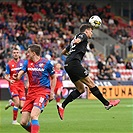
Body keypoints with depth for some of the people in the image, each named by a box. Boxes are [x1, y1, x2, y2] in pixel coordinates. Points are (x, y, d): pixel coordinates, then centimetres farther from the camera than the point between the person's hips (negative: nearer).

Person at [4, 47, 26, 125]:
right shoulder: (9, 64, -1)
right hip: (13, 84, -3)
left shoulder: (23, 62, 3)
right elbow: (6, 76, 3)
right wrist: (9, 80, -19)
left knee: (21, 106, -3)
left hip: (21, 85, 3)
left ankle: (11, 103, 30)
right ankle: (14, 120, -1)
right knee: (17, 103, -18)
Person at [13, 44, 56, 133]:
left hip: (43, 92, -5)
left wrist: (52, 92, 0)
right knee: (23, 122, -1)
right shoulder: (27, 62, 8)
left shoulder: (46, 63, -2)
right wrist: (17, 77, -30)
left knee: (33, 116, -27)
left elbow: (53, 77, 8)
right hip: (31, 92, 5)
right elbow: (20, 73, -7)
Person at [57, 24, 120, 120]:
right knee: (90, 83, -7)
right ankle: (107, 103, -5)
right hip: (74, 63, -9)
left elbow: (63, 52, 38)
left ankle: (62, 106, 0)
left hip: (68, 65, 9)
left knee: (81, 89, 9)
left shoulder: (75, 38, 31)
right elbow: (77, 40, -17)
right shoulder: (83, 35, 6)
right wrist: (77, 41, -34)